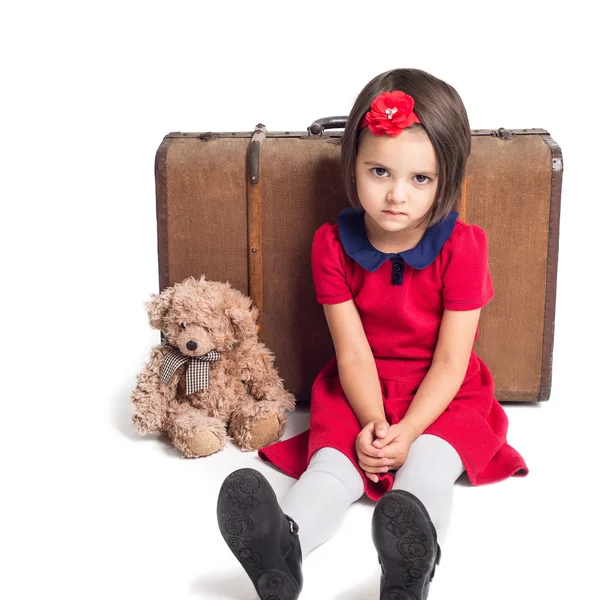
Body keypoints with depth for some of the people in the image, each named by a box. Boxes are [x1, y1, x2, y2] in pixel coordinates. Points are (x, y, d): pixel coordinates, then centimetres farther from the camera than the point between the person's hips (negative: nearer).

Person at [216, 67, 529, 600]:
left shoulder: (462, 247, -13)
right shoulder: (333, 244, -8)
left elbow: (450, 361, -14)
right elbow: (354, 355, -9)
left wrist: (407, 430, -26)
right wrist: (373, 423, -25)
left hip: (442, 396, -1)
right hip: (361, 393, 2)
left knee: (427, 465, -32)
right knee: (331, 462, -26)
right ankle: (282, 545, -50)